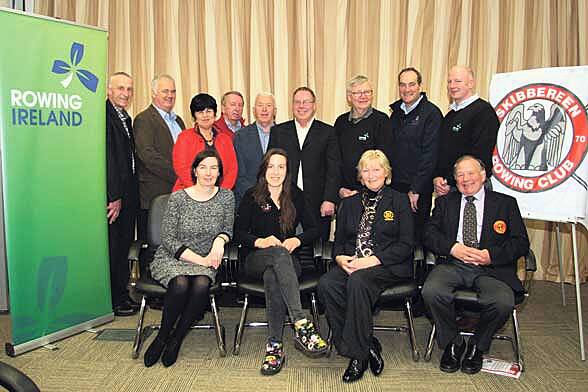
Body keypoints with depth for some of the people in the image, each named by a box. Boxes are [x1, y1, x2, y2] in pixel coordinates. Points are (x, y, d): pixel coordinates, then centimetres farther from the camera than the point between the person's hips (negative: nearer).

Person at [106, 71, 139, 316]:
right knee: (112, 248, 1)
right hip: (112, 195, -8)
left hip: (127, 195, 8)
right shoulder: (104, 116, -12)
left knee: (124, 246, 14)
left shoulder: (125, 118, 16)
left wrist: (128, 195, 11)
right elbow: (107, 158, -18)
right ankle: (112, 301, 13)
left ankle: (122, 295, 24)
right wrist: (114, 197, -18)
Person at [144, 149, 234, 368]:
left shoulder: (226, 197, 4)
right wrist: (198, 259, -14)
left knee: (202, 285, -32)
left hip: (205, 261, 2)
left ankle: (175, 339, -11)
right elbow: (167, 239, -6)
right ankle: (162, 337, -8)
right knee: (180, 284, -34)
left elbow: (228, 229, 13)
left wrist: (220, 240, -11)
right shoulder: (178, 198, -4)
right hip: (172, 258, -1)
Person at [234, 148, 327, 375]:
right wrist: (260, 241, -17)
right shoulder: (252, 196, 7)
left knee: (272, 276, -37)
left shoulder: (295, 196, 12)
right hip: (256, 260, -1)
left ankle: (275, 346, -38)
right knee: (279, 253, -38)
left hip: (288, 259, 1)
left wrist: (297, 240, -13)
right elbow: (238, 232, 2)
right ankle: (302, 325, -51)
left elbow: (313, 230, 9)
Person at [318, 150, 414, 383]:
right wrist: (340, 258, -5)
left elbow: (405, 245, -1)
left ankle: (358, 354, -23)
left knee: (357, 281, -36)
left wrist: (373, 260, -14)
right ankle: (368, 346, -19)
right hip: (350, 264, 4)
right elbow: (339, 240, 19)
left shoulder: (399, 201, 8)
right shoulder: (349, 204, 21)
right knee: (326, 284, -28)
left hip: (387, 267, -4)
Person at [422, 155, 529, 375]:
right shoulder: (444, 202, 19)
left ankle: (477, 346, 1)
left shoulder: (506, 203, 14)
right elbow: (429, 234, 8)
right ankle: (452, 343, -2)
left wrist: (491, 255, -12)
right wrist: (452, 248, -12)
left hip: (491, 268, -1)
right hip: (453, 264, 1)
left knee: (503, 302, -31)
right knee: (431, 291, -29)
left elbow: (521, 243, 6)